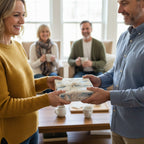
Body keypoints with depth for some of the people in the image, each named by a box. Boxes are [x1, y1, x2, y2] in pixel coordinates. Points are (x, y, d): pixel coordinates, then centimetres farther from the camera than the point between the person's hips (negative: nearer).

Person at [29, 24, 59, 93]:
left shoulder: (54, 45, 7)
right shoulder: (33, 46, 0)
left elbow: (57, 65, 6)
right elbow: (32, 65, -2)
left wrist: (54, 60, -17)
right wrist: (40, 60, -21)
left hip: (52, 72, 2)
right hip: (38, 73, -2)